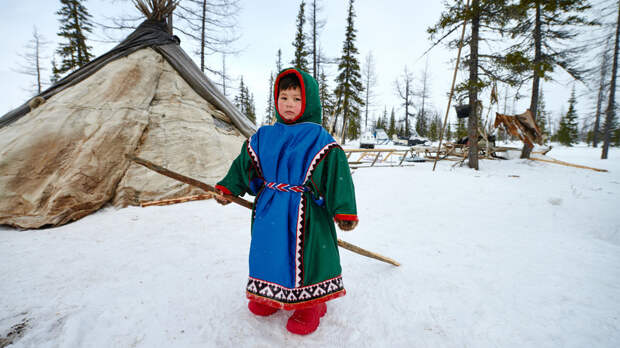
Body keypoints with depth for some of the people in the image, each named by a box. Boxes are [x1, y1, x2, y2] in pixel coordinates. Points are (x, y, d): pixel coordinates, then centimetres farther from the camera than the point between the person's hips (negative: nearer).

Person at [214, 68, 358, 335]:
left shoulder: (318, 139, -9)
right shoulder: (264, 136, 6)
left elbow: (336, 175, -13)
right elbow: (244, 165, 18)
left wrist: (345, 212, -18)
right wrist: (227, 188, 18)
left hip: (305, 214, -5)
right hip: (269, 211, 5)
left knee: (304, 256, 4)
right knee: (268, 252, 17)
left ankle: (310, 304, 29)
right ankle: (270, 296, 42)